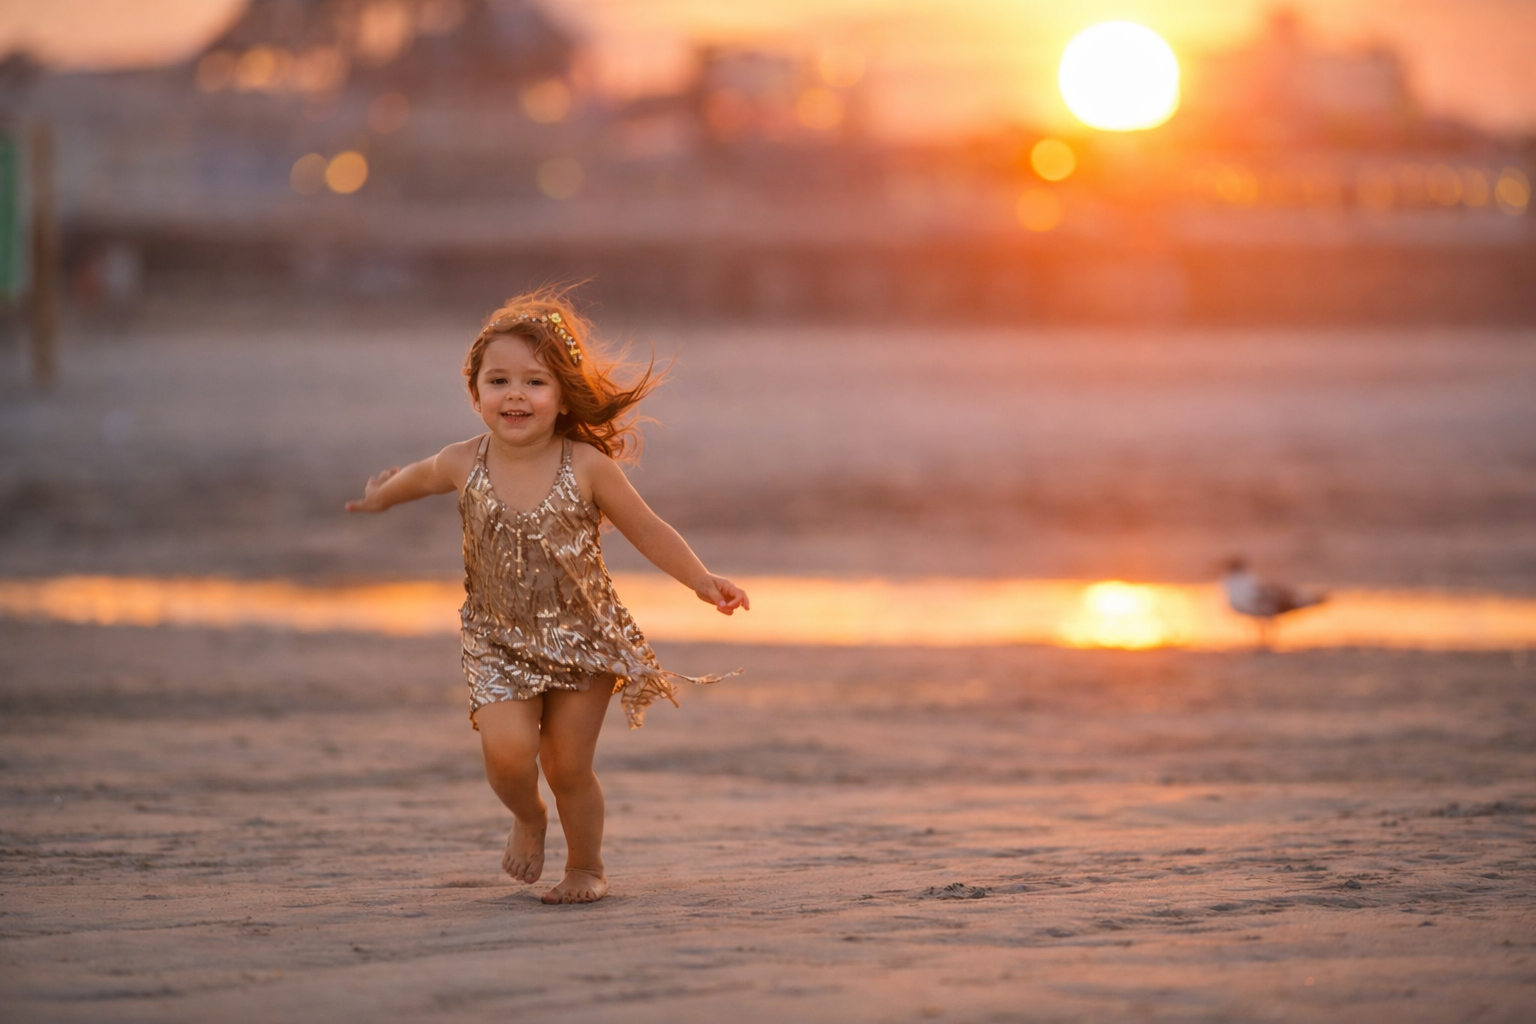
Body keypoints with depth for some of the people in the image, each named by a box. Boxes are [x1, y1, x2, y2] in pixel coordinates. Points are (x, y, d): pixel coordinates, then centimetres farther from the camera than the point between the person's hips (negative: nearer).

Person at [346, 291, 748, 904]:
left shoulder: (587, 467, -14)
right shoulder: (465, 465, -9)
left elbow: (647, 531, -4)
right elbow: (419, 476, 16)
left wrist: (702, 581, -13)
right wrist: (382, 497, 35)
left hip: (583, 639, -1)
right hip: (499, 641, 1)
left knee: (568, 768, 3)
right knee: (507, 749, -19)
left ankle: (586, 865, 30)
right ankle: (527, 819, 16)